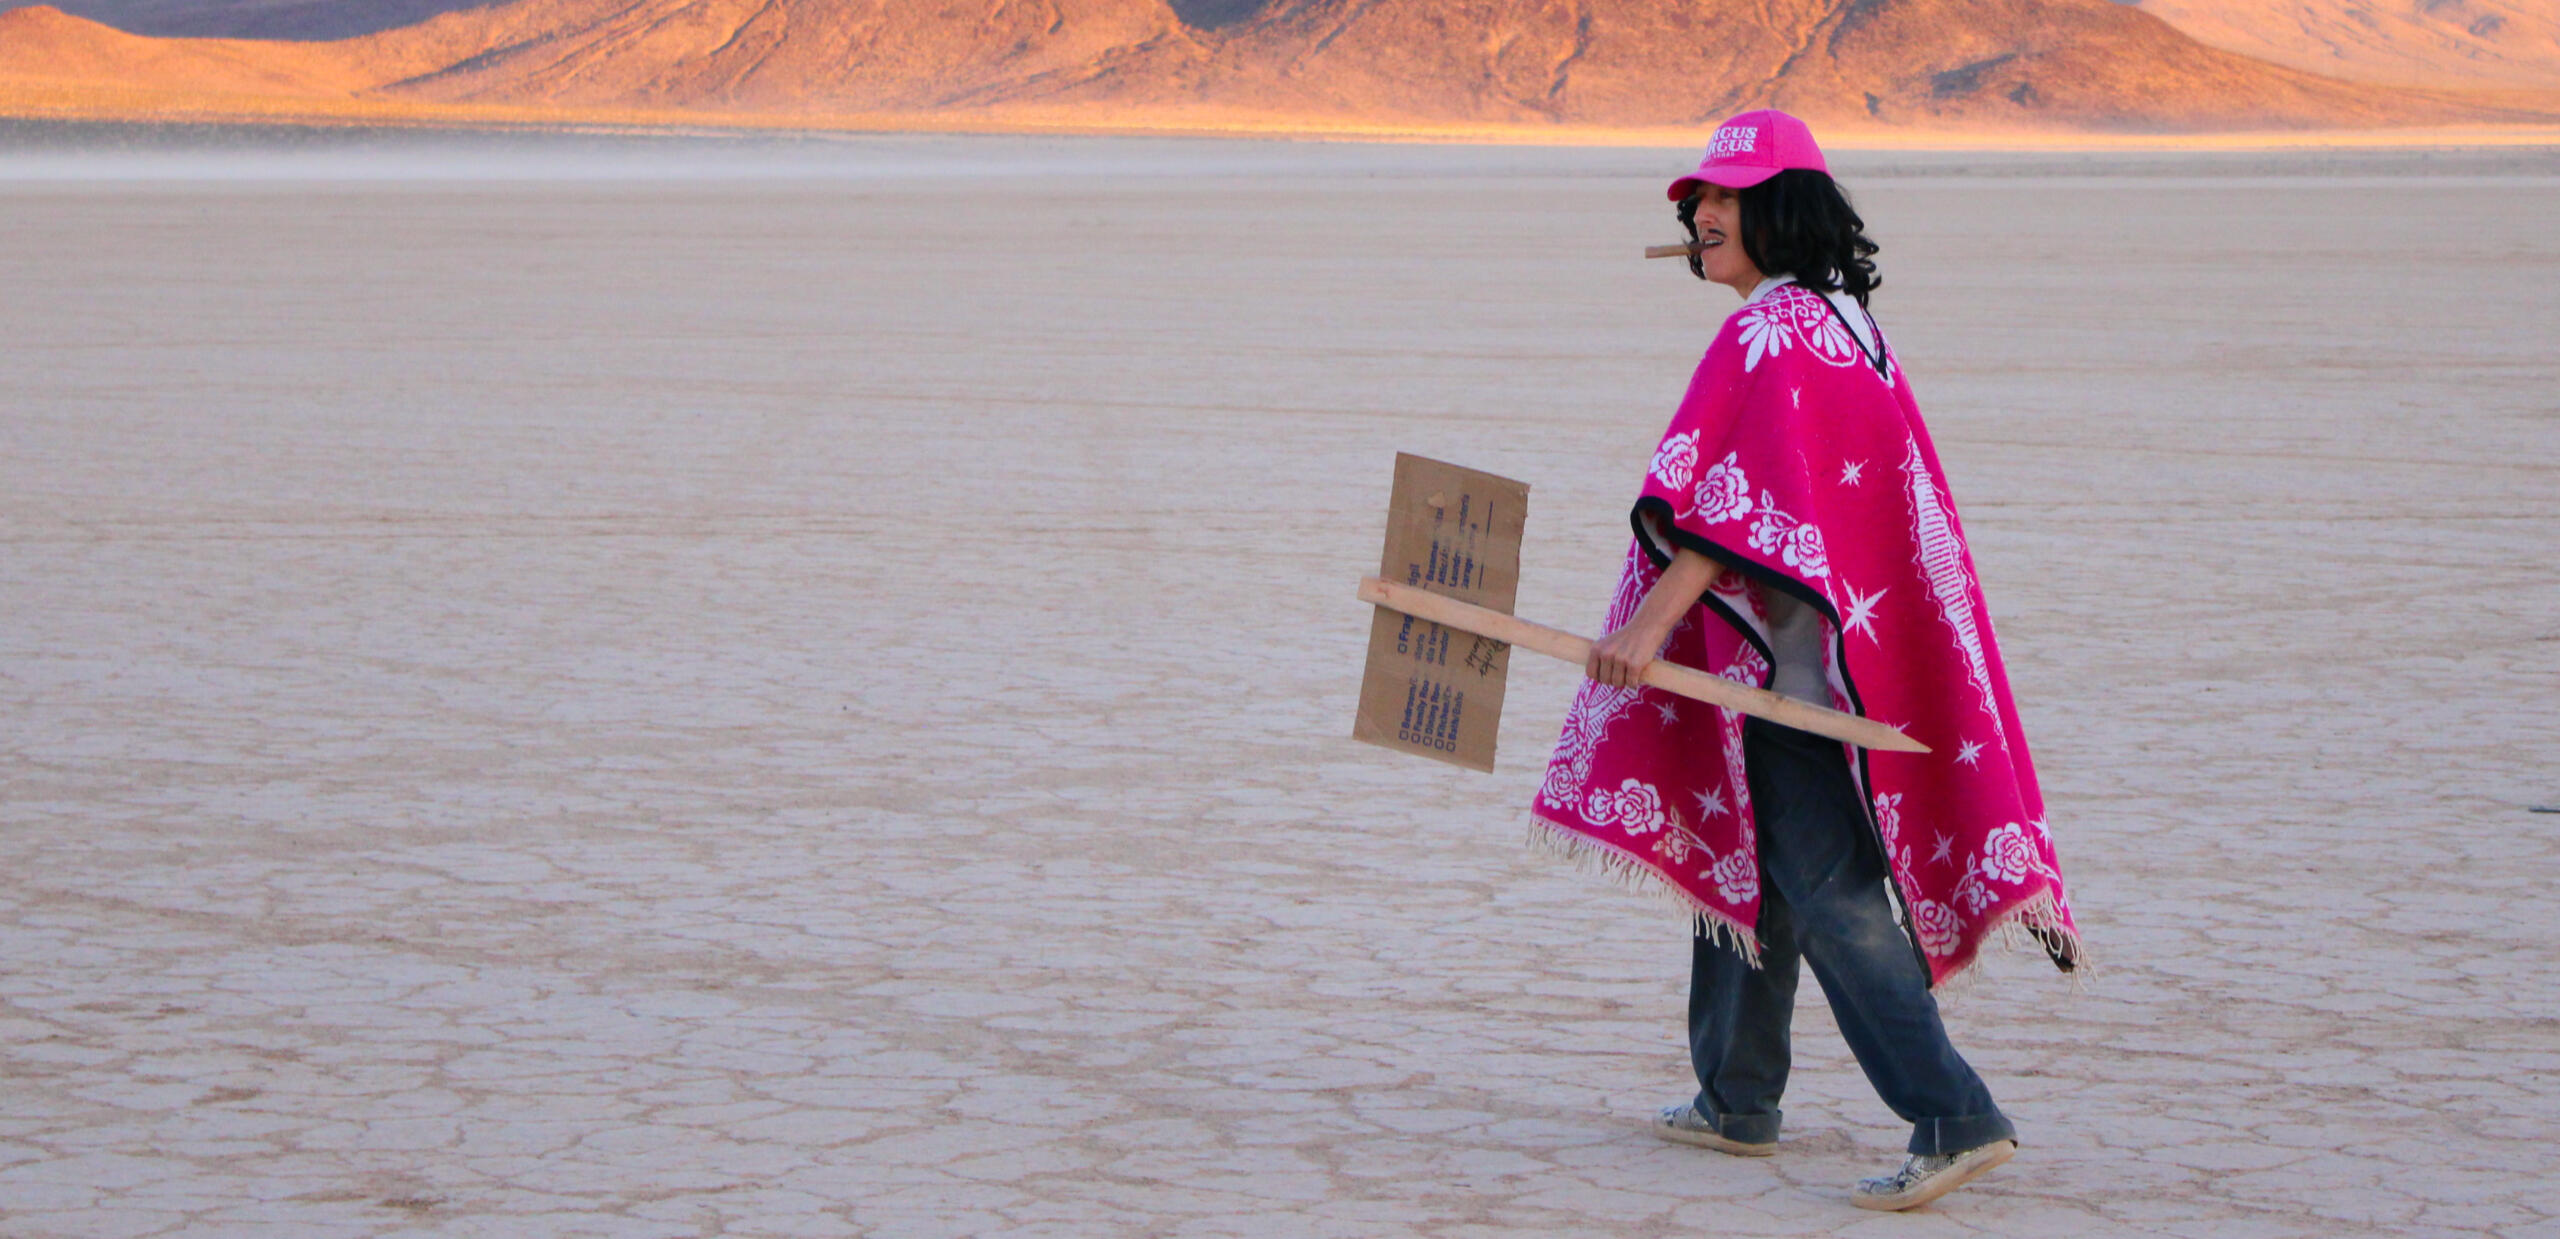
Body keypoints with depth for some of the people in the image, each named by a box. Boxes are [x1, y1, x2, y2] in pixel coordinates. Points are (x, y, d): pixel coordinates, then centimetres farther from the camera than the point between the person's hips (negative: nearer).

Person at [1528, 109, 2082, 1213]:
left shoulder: (1774, 331, -16)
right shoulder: (1841, 320, 15)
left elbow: (1744, 497, -24)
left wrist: (1653, 617, -26)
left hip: (1791, 649, -11)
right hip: (1767, 649, 11)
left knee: (1826, 888, -12)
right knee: (1741, 861, 19)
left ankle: (1953, 1119, -14)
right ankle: (1736, 1103, 29)